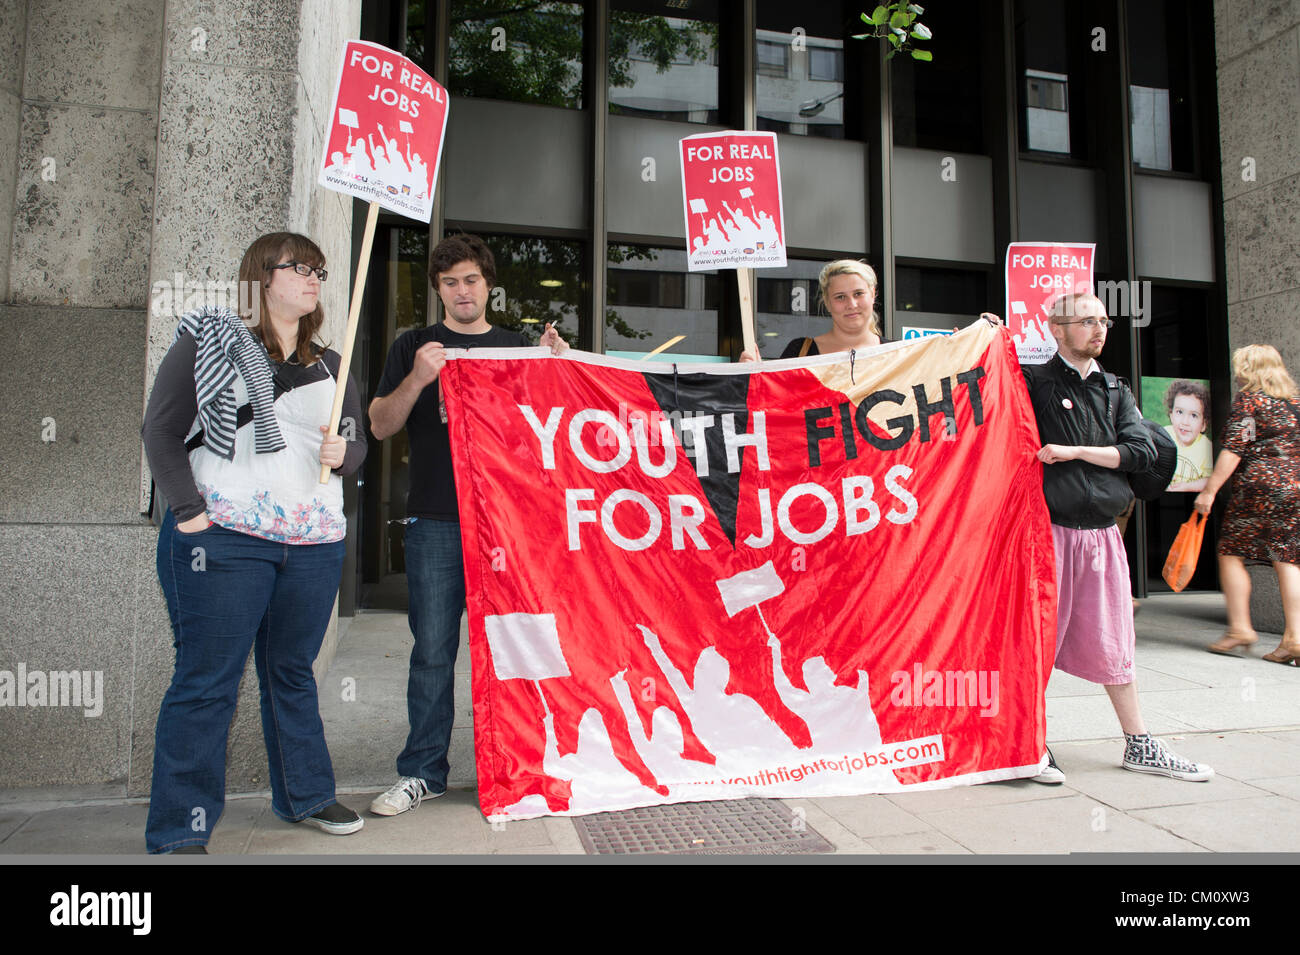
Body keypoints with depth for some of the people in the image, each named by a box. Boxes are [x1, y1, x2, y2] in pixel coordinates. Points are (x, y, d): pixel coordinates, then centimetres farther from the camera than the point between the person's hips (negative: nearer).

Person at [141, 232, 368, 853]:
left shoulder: (329, 366, 17)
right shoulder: (209, 341, 2)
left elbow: (356, 441, 20)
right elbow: (161, 430, -2)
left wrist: (342, 454, -4)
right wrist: (189, 510, -11)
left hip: (314, 543, 5)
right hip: (223, 539, -5)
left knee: (292, 673, 15)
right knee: (206, 682, -1)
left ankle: (305, 795, 29)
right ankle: (179, 833, 11)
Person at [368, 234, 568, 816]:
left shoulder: (516, 348, 15)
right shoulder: (414, 347, 11)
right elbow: (381, 425, 4)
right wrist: (418, 379, -13)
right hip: (436, 522, -1)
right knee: (433, 649, 3)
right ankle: (422, 772, 15)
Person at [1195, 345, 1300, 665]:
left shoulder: (1247, 399, -4)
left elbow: (1234, 449, -12)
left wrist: (1209, 489, -13)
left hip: (1258, 487, -6)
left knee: (1231, 553, 3)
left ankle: (1239, 627, 0)